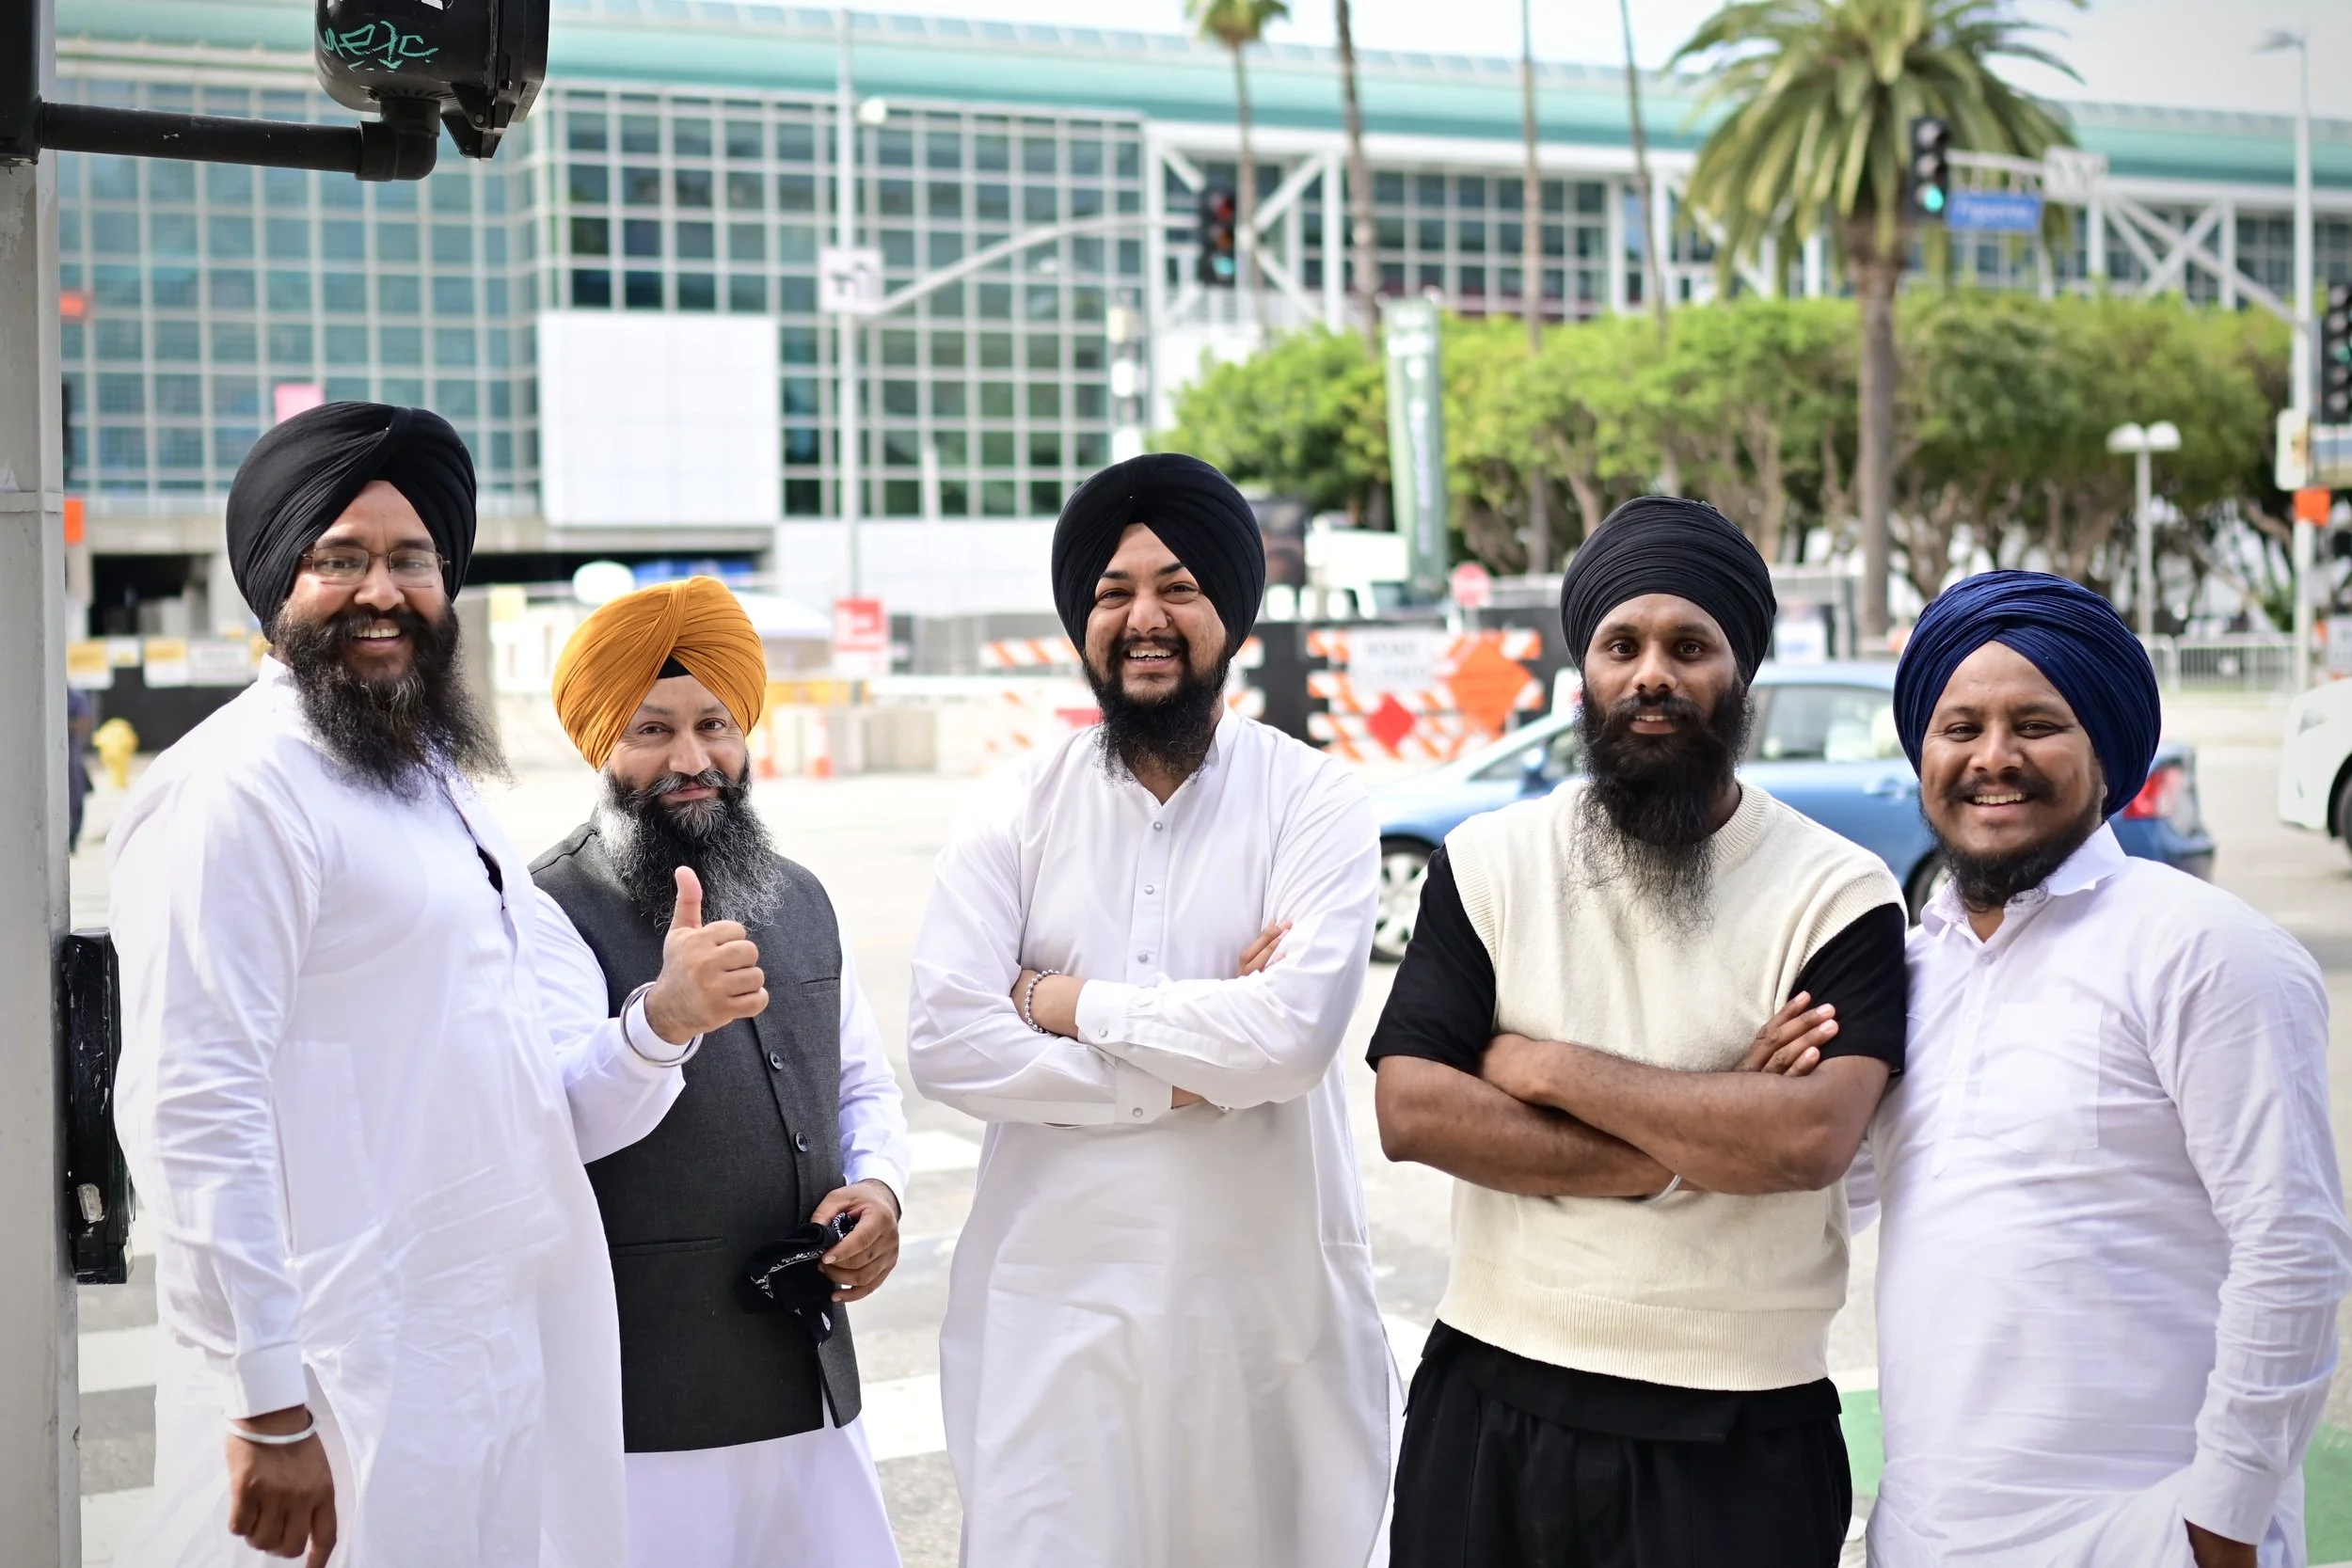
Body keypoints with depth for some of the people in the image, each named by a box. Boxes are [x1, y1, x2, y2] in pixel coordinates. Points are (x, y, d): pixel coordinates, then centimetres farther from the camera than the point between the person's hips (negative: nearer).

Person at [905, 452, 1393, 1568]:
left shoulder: (1315, 802, -3)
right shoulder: (1017, 814, 2)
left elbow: (1296, 1030, -18)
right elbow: (945, 1043, -9)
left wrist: (1070, 1001, -10)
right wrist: (1192, 1075, -12)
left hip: (1271, 1302, -1)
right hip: (1058, 1306, 1)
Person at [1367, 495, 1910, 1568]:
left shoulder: (1839, 895, -6)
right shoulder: (1486, 863, 2)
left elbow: (1807, 1141, -21)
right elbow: (1409, 1111, -9)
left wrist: (1548, 1067, -14)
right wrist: (1693, 1145, -14)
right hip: (1491, 1408, 2)